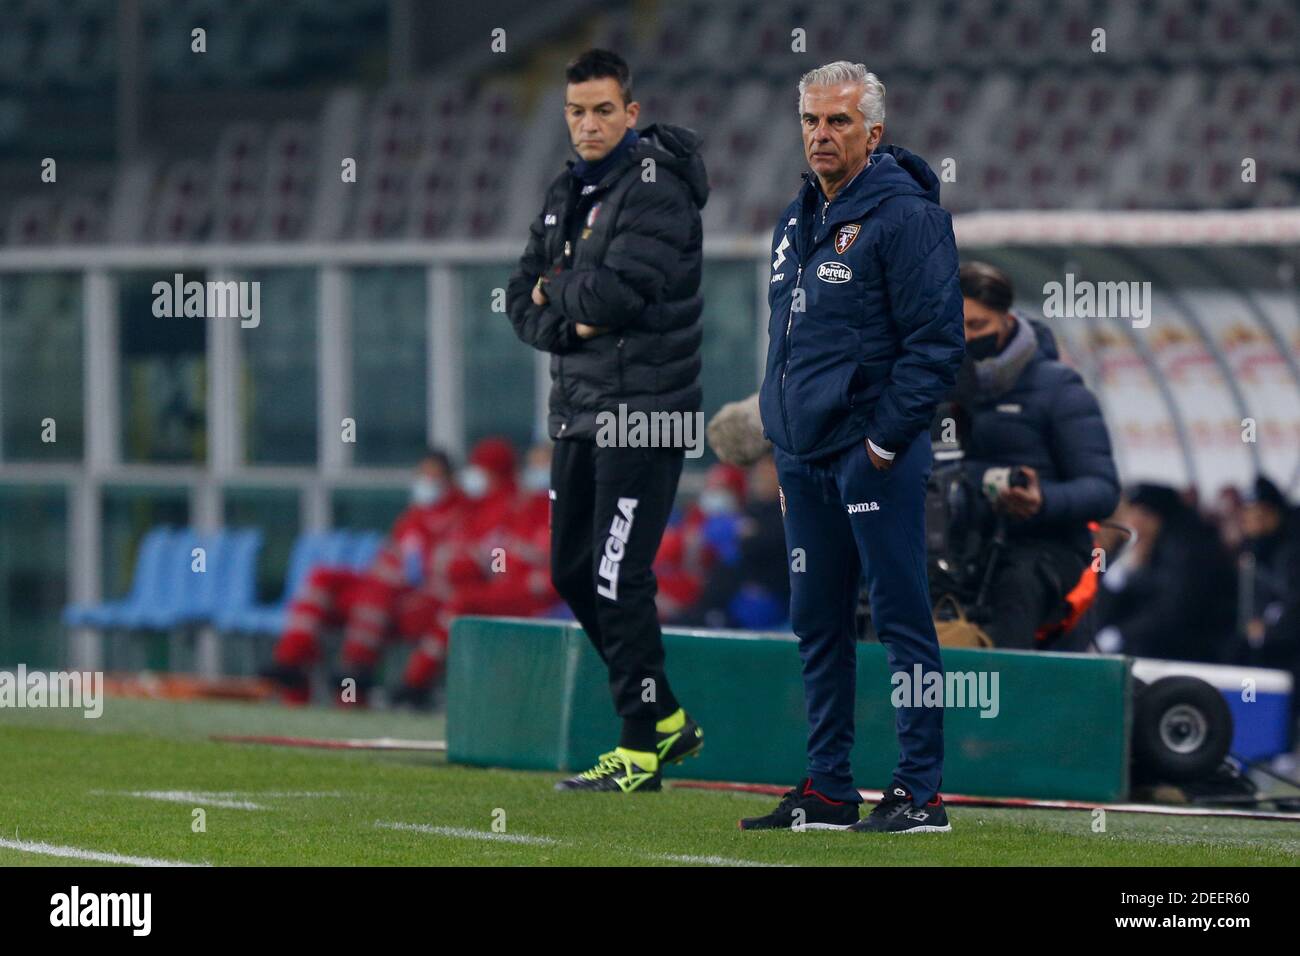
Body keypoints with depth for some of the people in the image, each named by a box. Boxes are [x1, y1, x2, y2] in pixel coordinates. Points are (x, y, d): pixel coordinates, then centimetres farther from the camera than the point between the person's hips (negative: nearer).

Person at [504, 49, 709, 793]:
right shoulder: (567, 194, 15)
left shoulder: (655, 187, -12)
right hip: (578, 413, 9)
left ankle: (643, 750, -2)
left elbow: (617, 291, -23)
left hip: (643, 414, -9)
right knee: (575, 573, 13)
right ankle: (666, 718, 25)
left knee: (620, 580, -10)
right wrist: (569, 322, -7)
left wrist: (554, 292, -4)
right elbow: (525, 303, 14)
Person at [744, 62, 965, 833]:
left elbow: (937, 342, -14)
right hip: (804, 452, 9)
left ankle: (920, 792, -4)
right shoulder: (797, 223, 16)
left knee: (902, 620, -6)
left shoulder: (905, 215, -10)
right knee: (819, 625, 11)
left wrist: (885, 441, -15)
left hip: (876, 455, -9)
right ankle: (828, 790, 18)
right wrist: (784, 429, 15)